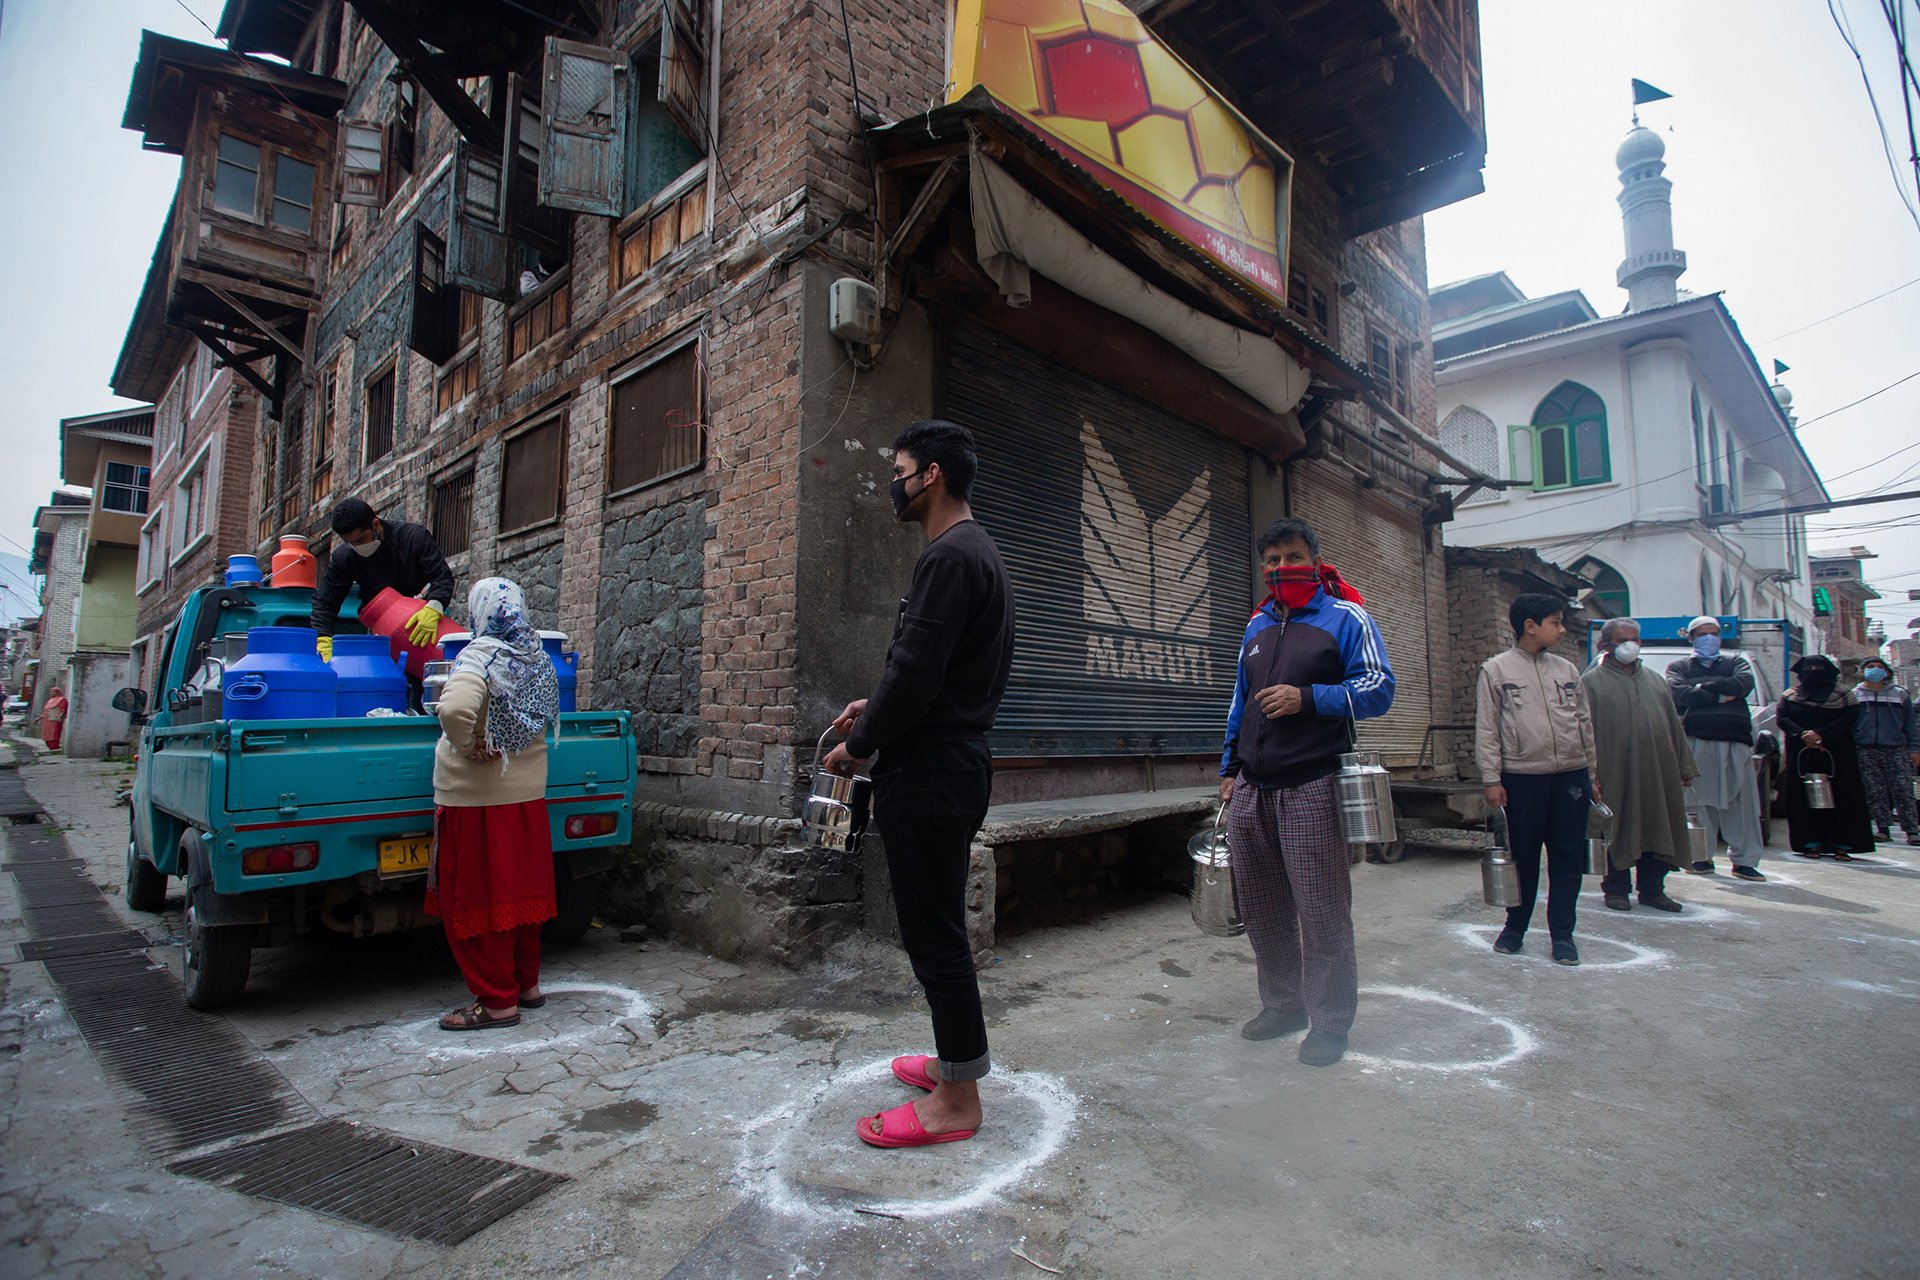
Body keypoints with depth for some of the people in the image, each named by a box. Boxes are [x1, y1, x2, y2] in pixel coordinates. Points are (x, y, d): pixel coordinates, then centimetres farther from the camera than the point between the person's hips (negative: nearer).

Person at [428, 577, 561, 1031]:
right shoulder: (538, 657, 4)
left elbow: (455, 708, -35)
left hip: (476, 797, -7)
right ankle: (527, 983, 29)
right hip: (528, 793, 7)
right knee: (521, 889, 17)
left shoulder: (481, 656, -17)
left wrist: (467, 745, -19)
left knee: (475, 899, 5)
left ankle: (497, 1001, 12)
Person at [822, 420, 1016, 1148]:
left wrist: (857, 746, -9)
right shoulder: (978, 552, 18)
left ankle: (957, 1100, 12)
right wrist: (876, 708, 17)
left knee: (933, 932, -1)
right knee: (939, 927, 20)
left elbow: (916, 671, -22)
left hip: (928, 774, -11)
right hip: (957, 765, 11)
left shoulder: (950, 556, -16)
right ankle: (955, 1060, 34)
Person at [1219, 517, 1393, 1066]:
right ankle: (1282, 1003, 28)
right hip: (1251, 792, 6)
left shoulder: (1345, 619, 0)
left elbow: (1379, 689, -7)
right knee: (1260, 908, 12)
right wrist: (1229, 769, 19)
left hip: (1311, 788, -6)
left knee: (1321, 912, 0)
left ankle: (1329, 1021, 15)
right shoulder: (1256, 627, 19)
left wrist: (1308, 698, -19)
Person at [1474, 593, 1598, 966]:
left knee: (1569, 857, 6)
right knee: (1523, 855, 6)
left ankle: (1562, 933, 17)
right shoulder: (1496, 670, -1)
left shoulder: (1567, 670, 11)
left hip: (1571, 776, 4)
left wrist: (1590, 775, 14)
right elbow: (1487, 729, -4)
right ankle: (1515, 927, 22)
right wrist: (1492, 780, -9)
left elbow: (1585, 724, 17)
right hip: (1522, 778, -3)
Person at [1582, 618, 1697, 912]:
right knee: (1619, 832, 2)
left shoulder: (1654, 679, 18)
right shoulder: (1593, 682, 0)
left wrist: (1685, 767, 12)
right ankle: (1617, 889, 14)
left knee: (1659, 830, 8)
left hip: (1659, 773, 5)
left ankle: (1652, 890, 20)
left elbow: (1674, 725, 18)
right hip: (1618, 774, -5)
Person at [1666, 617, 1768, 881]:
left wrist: (1704, 687, -1)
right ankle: (1701, 857, 4)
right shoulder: (1679, 667, 16)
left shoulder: (1735, 662, 21)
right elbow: (1680, 694, -4)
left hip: (1736, 742, 2)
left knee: (1743, 802, -1)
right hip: (1697, 742, -2)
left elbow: (1744, 684, -1)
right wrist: (1721, 694, -6)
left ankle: (1744, 860, 4)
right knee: (1700, 802, -2)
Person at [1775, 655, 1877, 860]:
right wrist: (1802, 734, -16)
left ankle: (1842, 846, -3)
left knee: (1841, 797, -6)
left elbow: (1850, 716, -3)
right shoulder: (1790, 696, 15)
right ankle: (1811, 844, -2)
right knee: (1805, 798, -5)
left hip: (1836, 753, 0)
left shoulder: (1844, 694, 12)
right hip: (1802, 754, 1)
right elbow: (1782, 718, 3)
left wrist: (1821, 734, -16)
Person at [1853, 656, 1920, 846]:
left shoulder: (1900, 694, 12)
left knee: (1903, 791, -5)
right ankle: (1883, 828, 7)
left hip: (1896, 750, 0)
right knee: (1875, 793, 1)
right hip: (1866, 751, 0)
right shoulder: (1854, 695, 10)